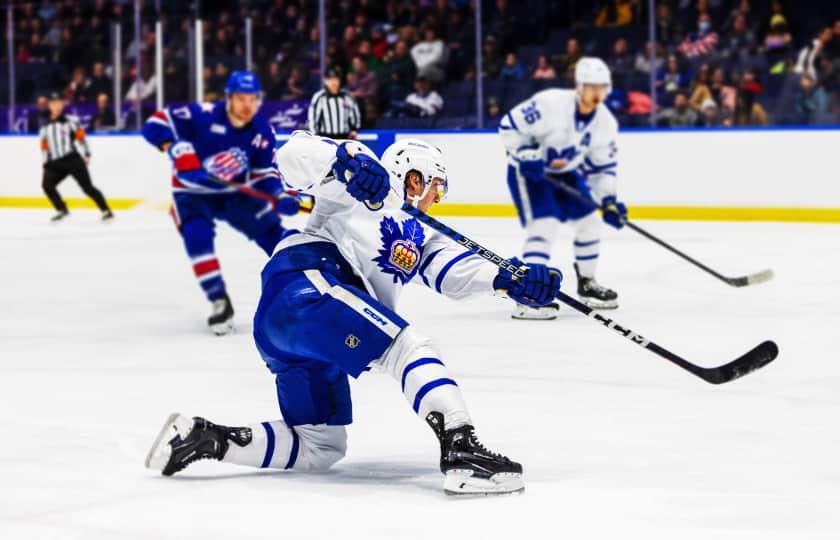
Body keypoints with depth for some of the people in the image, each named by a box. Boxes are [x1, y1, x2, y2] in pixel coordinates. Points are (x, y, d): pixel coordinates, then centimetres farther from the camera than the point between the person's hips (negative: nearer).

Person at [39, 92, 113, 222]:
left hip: (73, 159, -5)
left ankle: (106, 210, -7)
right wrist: (45, 165, 15)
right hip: (56, 163, 5)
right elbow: (44, 147, 19)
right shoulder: (45, 127, 15)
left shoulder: (70, 121, 1)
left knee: (87, 186, -10)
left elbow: (81, 137, -2)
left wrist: (86, 154, -9)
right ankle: (62, 210, 1)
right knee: (47, 185, -11)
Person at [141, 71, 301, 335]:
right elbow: (157, 124, -26)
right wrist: (180, 153, -38)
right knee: (198, 237, -28)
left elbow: (265, 175, -6)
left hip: (237, 192, 4)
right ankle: (220, 302, -16)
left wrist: (280, 198, -25)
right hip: (193, 192, -4)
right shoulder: (204, 115, -26)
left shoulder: (262, 132, -11)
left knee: (272, 232, 0)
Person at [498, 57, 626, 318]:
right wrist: (527, 156, -29)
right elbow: (509, 126, -23)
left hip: (565, 173, 7)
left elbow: (603, 167, 2)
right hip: (528, 170, -7)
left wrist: (609, 201, -8)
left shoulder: (606, 123, -7)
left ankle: (586, 284, 29)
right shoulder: (551, 103, -28)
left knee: (590, 224, 7)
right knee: (544, 225, -22)